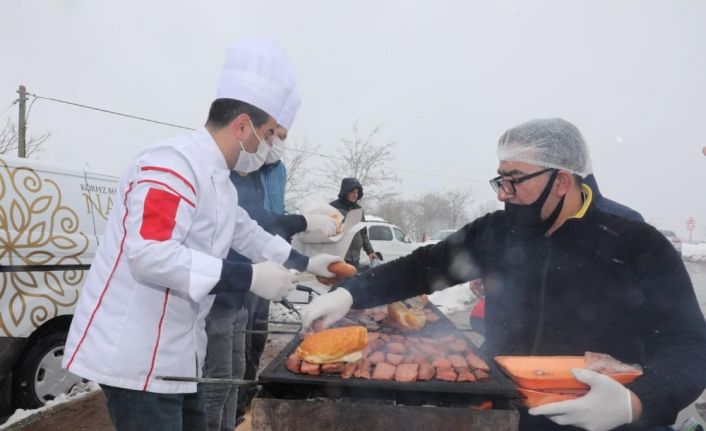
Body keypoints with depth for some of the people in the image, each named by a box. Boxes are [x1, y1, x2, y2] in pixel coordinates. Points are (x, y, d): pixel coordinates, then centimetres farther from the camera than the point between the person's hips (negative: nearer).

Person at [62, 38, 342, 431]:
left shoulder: (218, 180, 14)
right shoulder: (174, 164, -21)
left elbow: (250, 234, 27)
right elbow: (149, 254, -31)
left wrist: (306, 264, 27)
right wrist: (249, 277, -29)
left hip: (174, 353, 10)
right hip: (135, 355, -10)